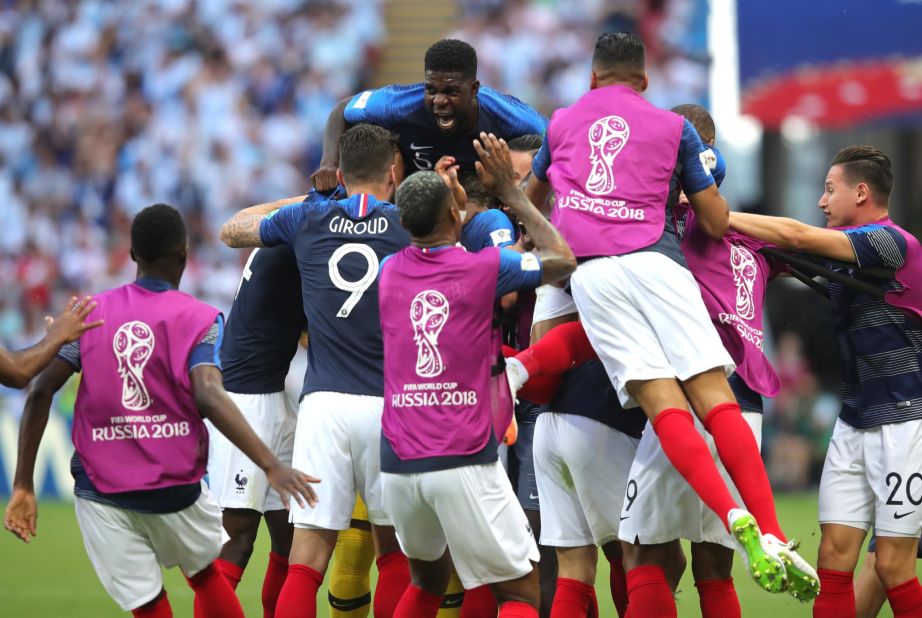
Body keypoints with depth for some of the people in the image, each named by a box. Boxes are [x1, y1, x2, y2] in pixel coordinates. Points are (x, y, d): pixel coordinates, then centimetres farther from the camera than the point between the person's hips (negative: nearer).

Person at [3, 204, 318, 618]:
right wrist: (271, 466, -28)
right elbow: (209, 397, -21)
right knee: (205, 574, 26)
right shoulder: (199, 319, -4)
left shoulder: (91, 314, 5)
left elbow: (40, 392, -1)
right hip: (175, 487, -1)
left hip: (100, 491, 1)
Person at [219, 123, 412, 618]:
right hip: (387, 406, -1)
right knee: (394, 552, 15)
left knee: (306, 561, -3)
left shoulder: (309, 219, 7)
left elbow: (232, 231, 24)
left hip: (323, 405, 1)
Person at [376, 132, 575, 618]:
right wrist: (511, 193, 19)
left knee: (427, 579, 27)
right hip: (464, 465, -5)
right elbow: (562, 260, 13)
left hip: (398, 463, 5)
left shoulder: (388, 271, 8)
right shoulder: (484, 268, -4)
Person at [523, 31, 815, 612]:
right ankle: (771, 535, -22)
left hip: (587, 272, 1)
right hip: (654, 260, -1)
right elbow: (717, 222, 14)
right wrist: (695, 201, 36)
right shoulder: (673, 127, 16)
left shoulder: (561, 123, 24)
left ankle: (734, 518, -31)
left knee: (661, 399, -11)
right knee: (714, 395, -8)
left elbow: (531, 198, 43)